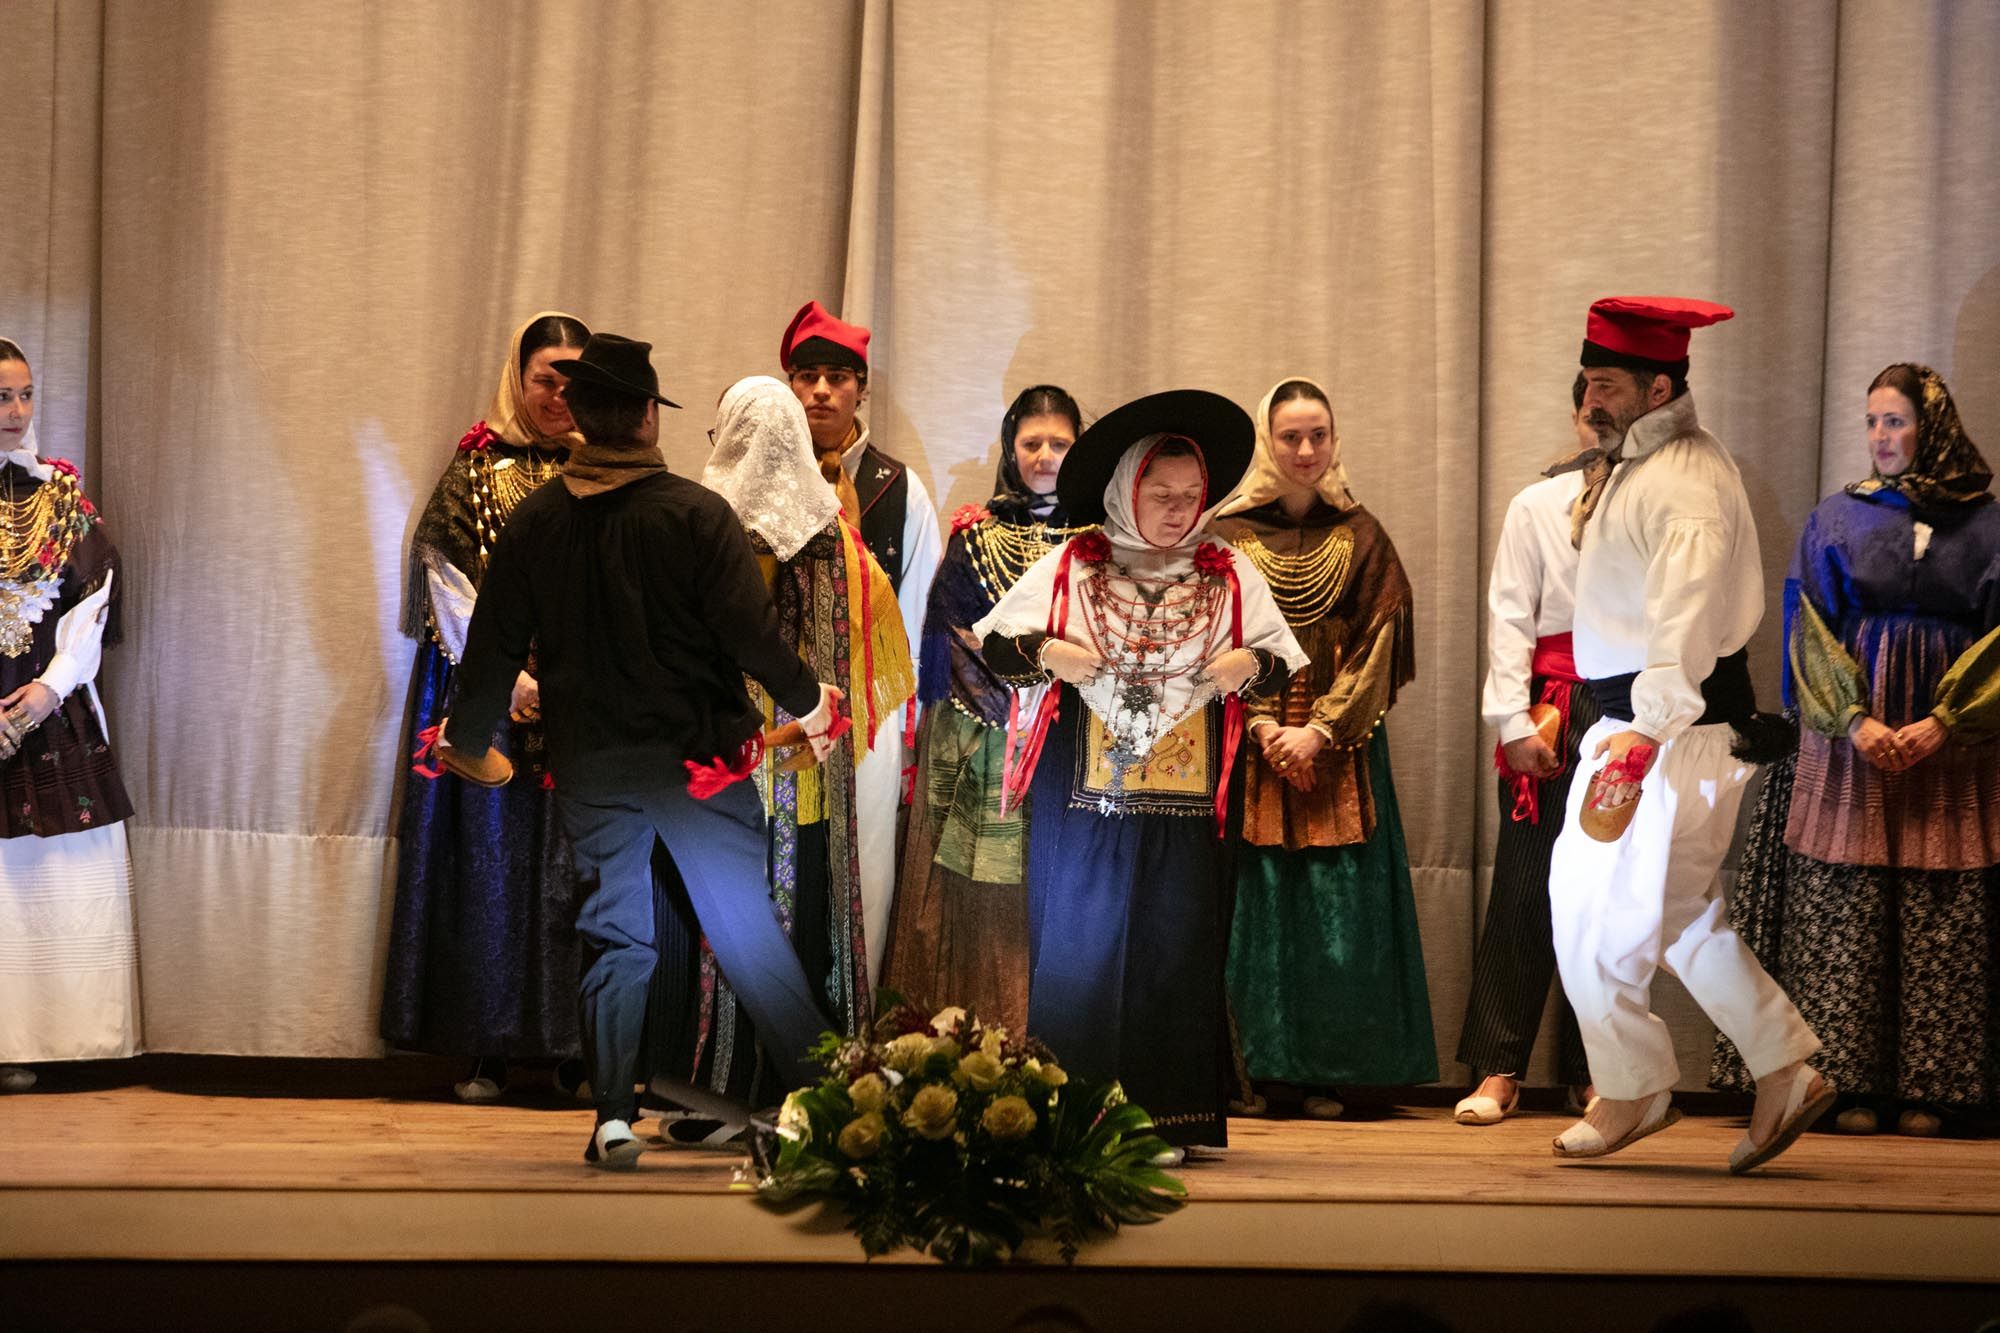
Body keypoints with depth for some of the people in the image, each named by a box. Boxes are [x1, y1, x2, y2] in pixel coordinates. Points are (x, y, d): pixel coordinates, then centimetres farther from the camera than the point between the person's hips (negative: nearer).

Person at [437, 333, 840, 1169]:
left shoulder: (534, 521, -1)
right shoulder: (697, 513, -11)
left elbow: (496, 644, 3)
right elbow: (750, 629, -12)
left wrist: (468, 739, 18)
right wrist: (806, 702, 6)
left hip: (590, 763, 3)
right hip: (697, 755, -2)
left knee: (615, 935, 11)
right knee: (747, 927, 5)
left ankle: (613, 1118, 6)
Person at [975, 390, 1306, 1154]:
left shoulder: (1230, 575, 8)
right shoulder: (1067, 569, 5)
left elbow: (1285, 661, 13)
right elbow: (990, 643, 7)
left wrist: (1252, 663, -8)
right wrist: (1042, 652, -12)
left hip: (1188, 804, 1)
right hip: (1082, 800, -1)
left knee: (1178, 954, 2)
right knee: (1078, 948, -1)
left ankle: (1172, 1119, 9)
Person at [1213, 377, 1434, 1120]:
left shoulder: (1361, 537, 7)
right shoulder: (1229, 534, 5)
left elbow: (1375, 646, 1)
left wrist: (1319, 731, -10)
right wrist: (1263, 728, -11)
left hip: (1340, 746, 1)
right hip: (1250, 744, 0)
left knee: (1338, 909, -3)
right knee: (1256, 904, -3)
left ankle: (1326, 1074, 3)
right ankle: (1254, 1072, 2)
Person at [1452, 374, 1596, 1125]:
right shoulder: (1537, 506, 8)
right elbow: (1510, 617, 2)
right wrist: (1513, 718, -7)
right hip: (1552, 714, -1)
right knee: (1526, 886, -2)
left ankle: (1592, 1070, 14)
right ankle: (1496, 1070, 2)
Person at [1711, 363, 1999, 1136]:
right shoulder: (1837, 519, 7)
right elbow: (1813, 631, 2)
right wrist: (1858, 720, -12)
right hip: (1850, 738, 0)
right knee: (1844, 911, -4)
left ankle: (1926, 1087, 3)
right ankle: (1851, 1083, 0)